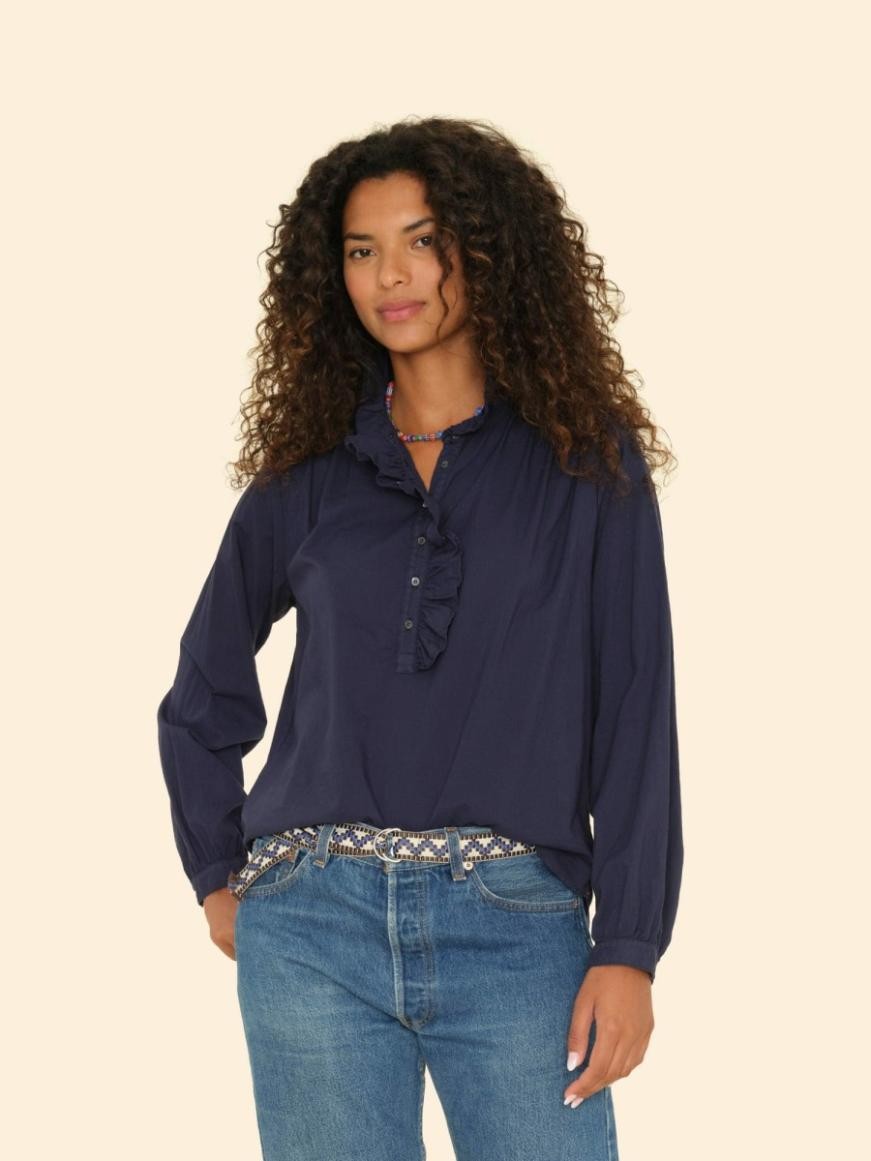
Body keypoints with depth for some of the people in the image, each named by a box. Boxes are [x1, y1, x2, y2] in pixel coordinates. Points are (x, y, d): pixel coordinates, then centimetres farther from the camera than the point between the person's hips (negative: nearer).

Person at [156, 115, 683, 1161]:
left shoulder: (589, 463, 5)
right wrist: (218, 876, 15)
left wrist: (629, 950, -6)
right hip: (313, 926, 2)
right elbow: (203, 694, 23)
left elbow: (633, 714, 0)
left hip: (515, 929, -2)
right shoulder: (304, 477, 11)